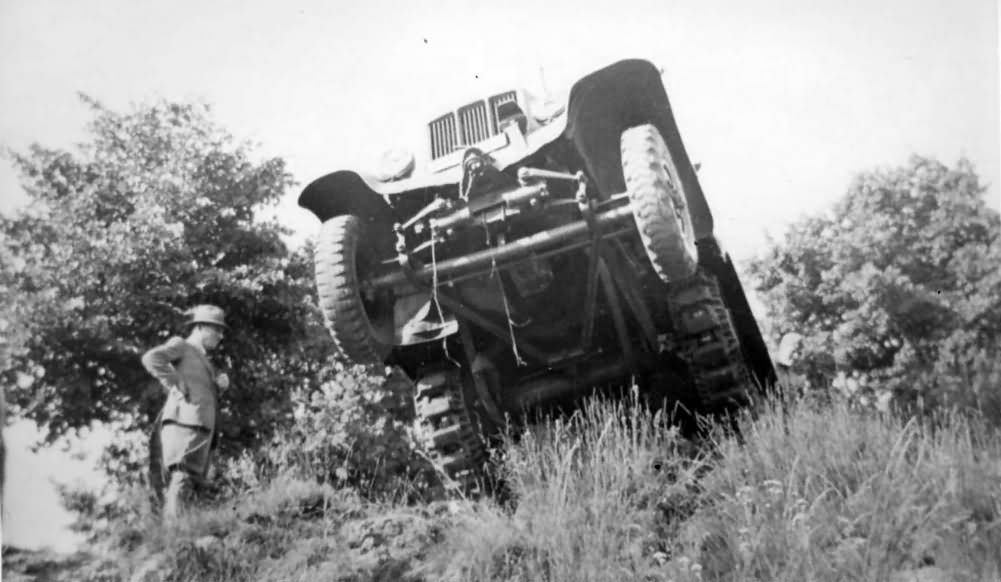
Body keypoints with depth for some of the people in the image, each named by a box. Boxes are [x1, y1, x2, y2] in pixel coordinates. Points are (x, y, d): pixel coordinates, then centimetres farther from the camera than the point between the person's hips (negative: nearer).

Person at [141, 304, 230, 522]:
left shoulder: (202, 359, 31)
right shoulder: (180, 345, 6)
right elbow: (151, 358, -13)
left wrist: (219, 385, 7)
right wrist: (176, 386, -14)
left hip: (200, 430, 9)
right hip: (184, 424, -9)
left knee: (182, 485, 3)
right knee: (180, 481, -19)